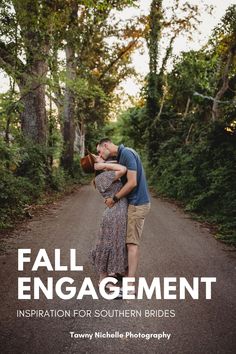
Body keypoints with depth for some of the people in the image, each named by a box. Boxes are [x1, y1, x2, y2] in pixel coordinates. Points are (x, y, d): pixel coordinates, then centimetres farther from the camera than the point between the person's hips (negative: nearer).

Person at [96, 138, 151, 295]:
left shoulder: (127, 153, -16)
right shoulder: (121, 156, 13)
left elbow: (132, 182, -22)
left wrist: (114, 198, -13)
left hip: (138, 204, -9)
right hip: (133, 202, 9)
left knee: (132, 243, -8)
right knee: (129, 239, 16)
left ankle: (130, 286, -4)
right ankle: (127, 271, 28)